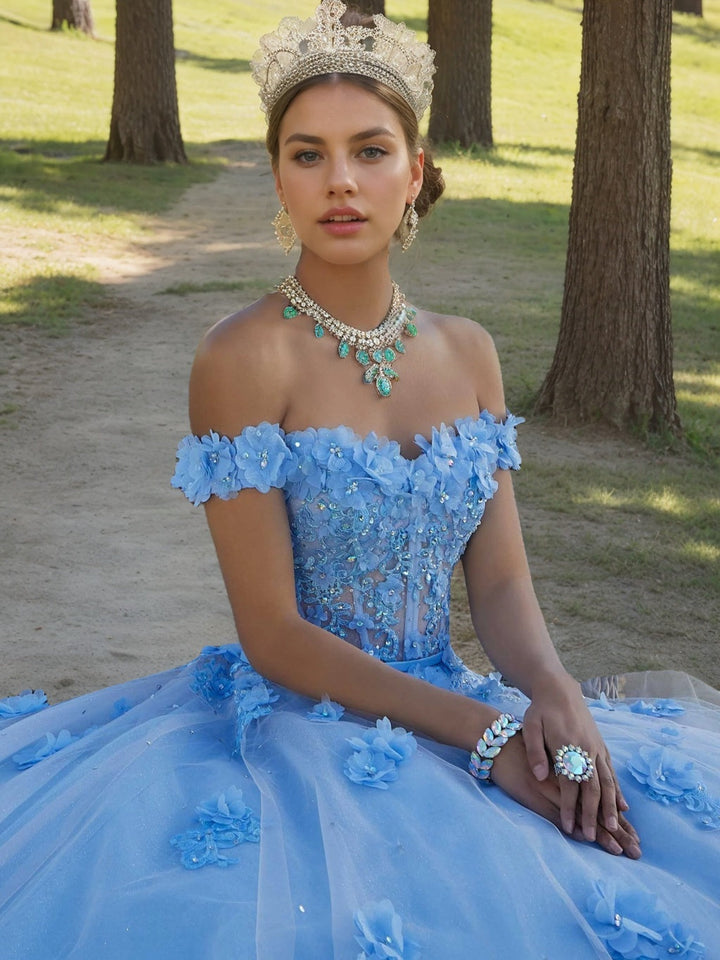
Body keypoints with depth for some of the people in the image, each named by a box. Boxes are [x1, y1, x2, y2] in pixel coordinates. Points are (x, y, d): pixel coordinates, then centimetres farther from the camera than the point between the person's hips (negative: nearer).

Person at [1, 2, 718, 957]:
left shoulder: (467, 351, 6)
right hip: (300, 726, -5)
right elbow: (274, 634, -14)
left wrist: (555, 696, -16)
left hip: (450, 706, 6)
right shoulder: (242, 359, -12)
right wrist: (480, 729, -19)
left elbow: (500, 583, 5)